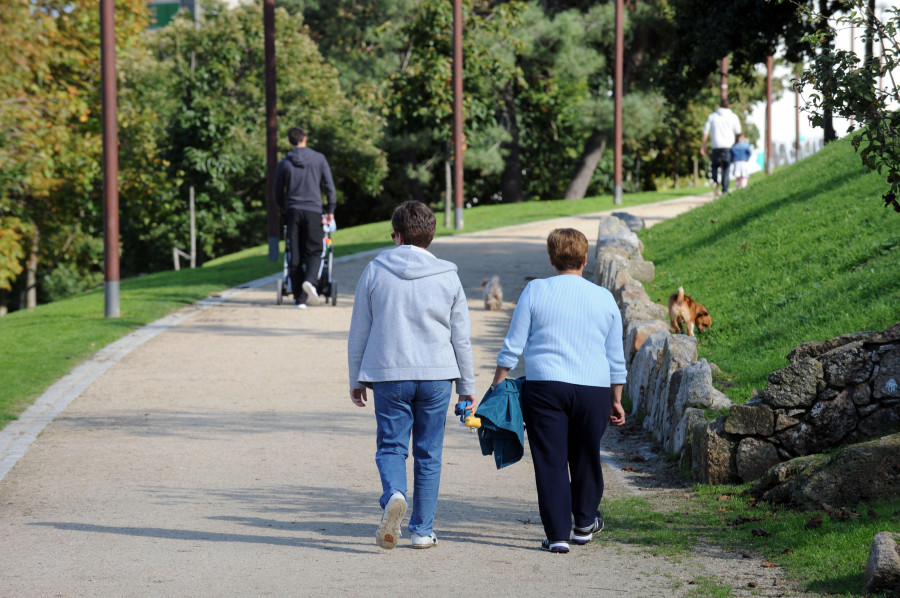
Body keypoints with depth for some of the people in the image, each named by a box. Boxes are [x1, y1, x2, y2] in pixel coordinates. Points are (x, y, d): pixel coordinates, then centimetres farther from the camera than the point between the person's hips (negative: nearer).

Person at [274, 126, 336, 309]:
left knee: (295, 255, 4)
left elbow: (278, 193, 11)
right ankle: (310, 280, -26)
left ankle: (299, 297, 1)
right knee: (314, 251, 4)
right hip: (313, 211, -1)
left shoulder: (284, 163, 5)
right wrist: (330, 210, 10)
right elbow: (329, 186, 2)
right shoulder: (319, 159, 4)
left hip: (293, 211, 1)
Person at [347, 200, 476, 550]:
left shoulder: (375, 271, 2)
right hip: (436, 376, 1)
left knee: (390, 446, 6)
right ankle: (422, 530, 10)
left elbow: (358, 334, 6)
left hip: (388, 376, -1)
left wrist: (356, 381, 15)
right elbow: (461, 338, 7)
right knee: (428, 454, 9)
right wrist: (467, 387, 15)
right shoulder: (447, 277, 4)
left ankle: (394, 494, -24)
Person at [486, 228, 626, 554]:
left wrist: (497, 387, 8)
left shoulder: (535, 291, 1)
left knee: (551, 462, 0)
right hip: (594, 390, 2)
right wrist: (616, 401, 21)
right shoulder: (604, 298, 8)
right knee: (586, 460, 18)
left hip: (544, 387, -2)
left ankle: (558, 534, -4)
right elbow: (616, 359, 13)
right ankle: (585, 524, 32)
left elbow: (513, 346, 1)